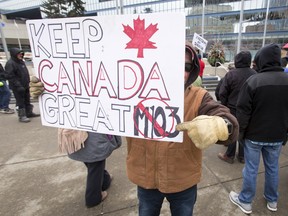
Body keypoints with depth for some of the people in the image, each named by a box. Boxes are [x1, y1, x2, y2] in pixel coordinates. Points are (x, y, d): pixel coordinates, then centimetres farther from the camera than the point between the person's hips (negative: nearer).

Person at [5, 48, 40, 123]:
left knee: (27, 100, 17)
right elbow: (11, 76, -20)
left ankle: (29, 113, 30)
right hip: (17, 87, -9)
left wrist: (28, 82, 19)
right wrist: (18, 86, -25)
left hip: (25, 86, 9)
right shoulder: (10, 63, -14)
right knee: (20, 102, -3)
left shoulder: (21, 62, 14)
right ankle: (22, 116, 5)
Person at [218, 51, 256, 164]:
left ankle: (229, 155, 20)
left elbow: (222, 93, -13)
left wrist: (225, 104, 2)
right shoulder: (254, 74, -5)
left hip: (233, 108, -3)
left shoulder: (231, 74, -16)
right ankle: (242, 156, 28)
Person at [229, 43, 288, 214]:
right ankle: (272, 201, 37)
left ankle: (245, 202, 24)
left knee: (251, 169, 8)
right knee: (273, 168, 19)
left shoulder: (254, 81, -18)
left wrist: (240, 132, -3)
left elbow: (243, 111, -15)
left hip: (254, 135, -4)